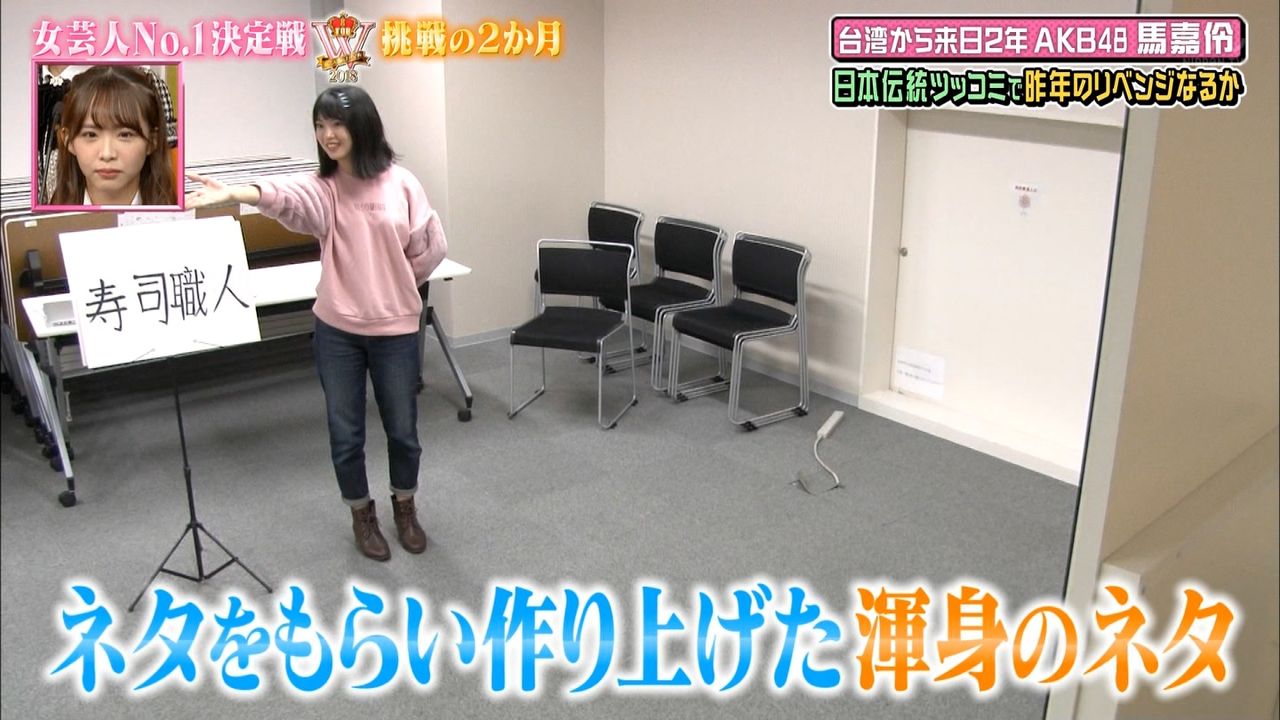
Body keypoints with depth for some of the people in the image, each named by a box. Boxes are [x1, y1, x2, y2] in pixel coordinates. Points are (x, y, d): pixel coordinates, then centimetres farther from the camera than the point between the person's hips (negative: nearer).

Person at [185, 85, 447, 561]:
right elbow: (282, 196, -29)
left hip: (395, 328, -1)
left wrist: (394, 286, 6)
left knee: (402, 428, 12)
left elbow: (430, 248, 1)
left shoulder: (400, 183, -5)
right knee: (345, 433, 10)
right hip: (337, 329, 1)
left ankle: (405, 508, 37)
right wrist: (233, 193, -49)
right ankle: (362, 516, 33)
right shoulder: (320, 188, -5)